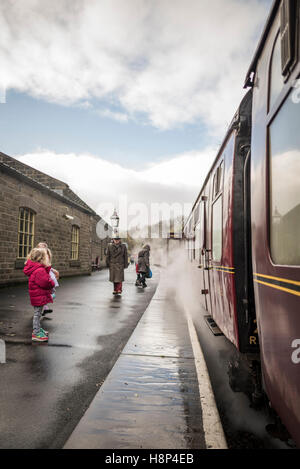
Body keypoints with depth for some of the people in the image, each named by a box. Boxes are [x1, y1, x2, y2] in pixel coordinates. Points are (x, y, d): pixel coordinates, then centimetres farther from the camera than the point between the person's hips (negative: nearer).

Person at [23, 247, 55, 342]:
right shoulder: (40, 270, -26)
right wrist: (52, 284, -8)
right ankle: (36, 333, 7)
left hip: (37, 295, 10)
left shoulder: (34, 268, 7)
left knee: (38, 313, 22)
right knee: (37, 313, -1)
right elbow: (45, 282, -28)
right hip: (39, 296, -10)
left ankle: (37, 328, 37)